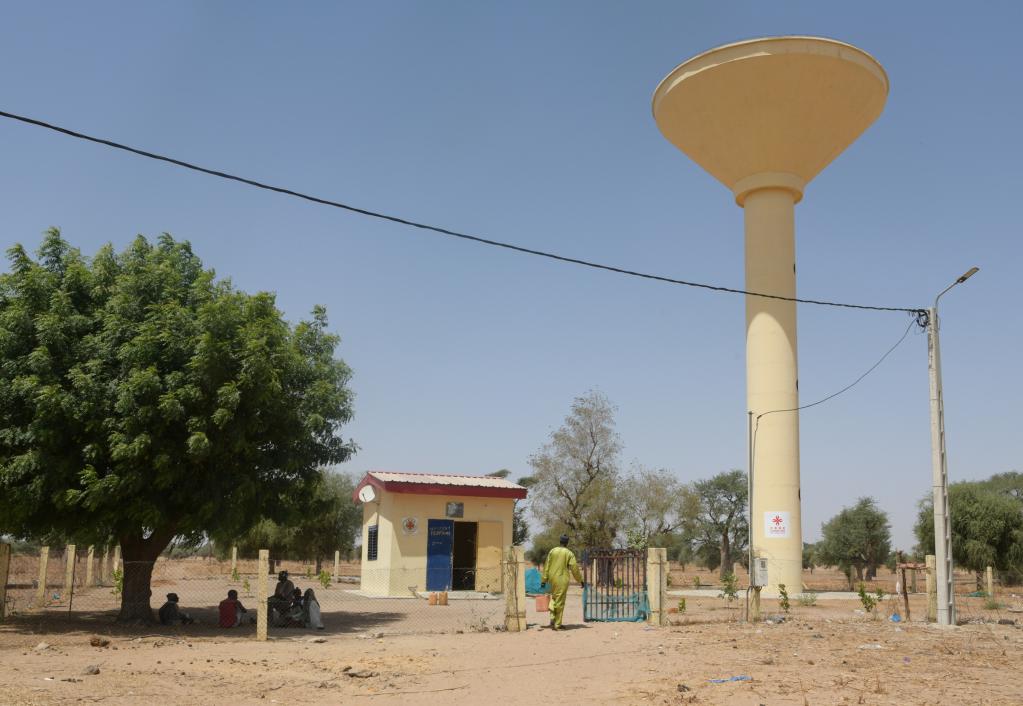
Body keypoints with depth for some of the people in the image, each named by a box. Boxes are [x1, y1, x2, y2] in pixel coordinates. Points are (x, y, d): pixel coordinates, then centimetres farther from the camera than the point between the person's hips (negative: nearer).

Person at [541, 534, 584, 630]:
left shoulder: (552, 551, 5)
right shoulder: (569, 554, -4)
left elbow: (546, 566, 5)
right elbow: (574, 569, -5)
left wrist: (544, 579, 9)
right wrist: (581, 580, 5)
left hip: (552, 579, 4)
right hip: (562, 580, -3)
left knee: (554, 597, 22)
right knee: (560, 602, 2)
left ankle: (553, 617, 4)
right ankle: (557, 624, 5)